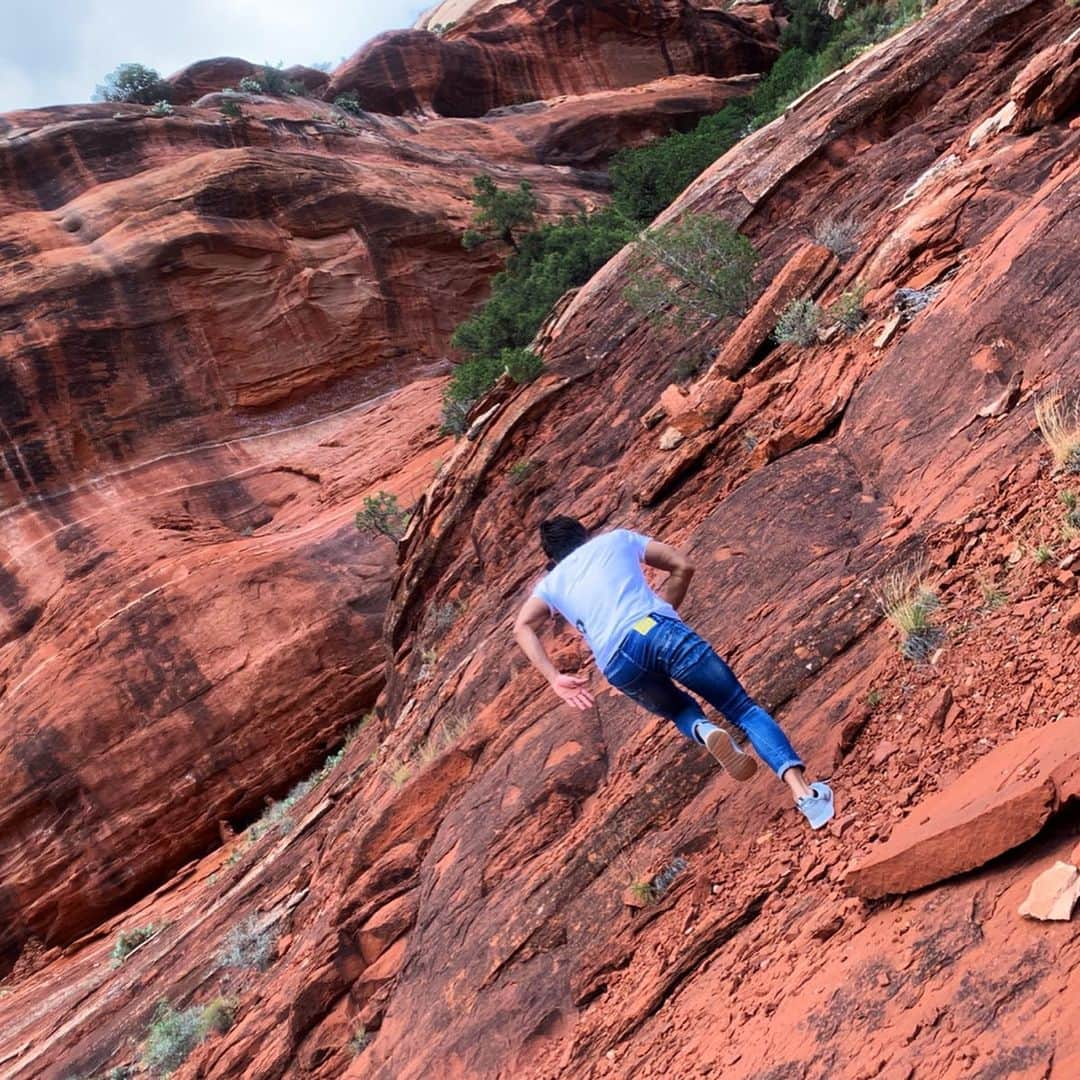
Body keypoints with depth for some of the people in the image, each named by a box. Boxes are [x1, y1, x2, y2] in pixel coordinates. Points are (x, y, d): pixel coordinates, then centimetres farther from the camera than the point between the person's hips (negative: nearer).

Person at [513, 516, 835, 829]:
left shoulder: (551, 583, 28)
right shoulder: (617, 538, 28)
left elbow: (522, 627, 10)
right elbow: (683, 566, 23)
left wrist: (555, 679, 5)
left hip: (617, 662, 1)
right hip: (660, 630, -1)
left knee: (677, 708, 31)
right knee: (743, 708, 9)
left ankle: (704, 731, -3)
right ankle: (804, 790, -10)